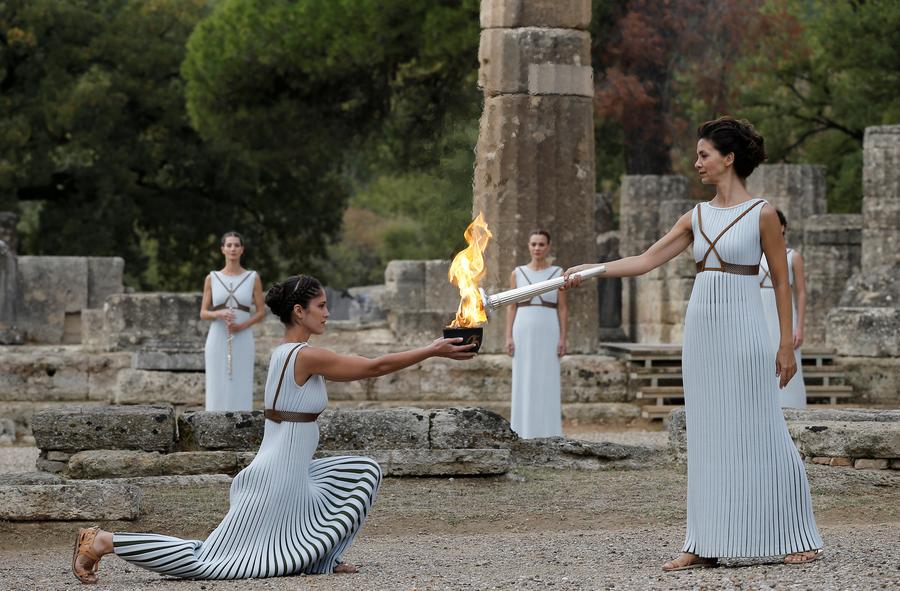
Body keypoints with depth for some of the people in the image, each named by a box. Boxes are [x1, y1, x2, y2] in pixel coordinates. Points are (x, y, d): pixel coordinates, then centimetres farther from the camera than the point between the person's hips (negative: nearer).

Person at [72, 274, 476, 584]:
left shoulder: (285, 353, 12)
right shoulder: (306, 356, -16)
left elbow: (361, 370, 22)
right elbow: (375, 367, -13)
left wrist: (430, 351, 21)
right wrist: (433, 352, -7)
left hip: (292, 474, 10)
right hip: (279, 478, -10)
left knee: (365, 472, 16)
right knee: (203, 561, -8)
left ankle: (320, 560, 16)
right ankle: (104, 542, -5)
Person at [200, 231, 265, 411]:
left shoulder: (253, 278, 5)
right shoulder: (212, 278, 6)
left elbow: (261, 312, 4)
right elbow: (203, 314, 6)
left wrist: (243, 325, -14)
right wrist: (219, 314, -16)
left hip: (242, 342, 0)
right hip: (218, 341, 1)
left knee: (241, 390, -3)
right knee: (217, 390, -3)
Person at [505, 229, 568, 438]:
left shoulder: (558, 273, 4)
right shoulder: (517, 273, 6)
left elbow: (562, 309, 2)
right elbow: (512, 307, 6)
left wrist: (563, 339, -6)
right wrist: (509, 338, -3)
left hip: (548, 334, -1)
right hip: (524, 334, 1)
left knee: (548, 384, -2)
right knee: (524, 384, 0)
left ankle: (548, 434, 3)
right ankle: (524, 434, 5)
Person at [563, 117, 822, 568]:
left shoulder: (761, 214, -3)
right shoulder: (696, 218, 12)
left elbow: (781, 282, -1)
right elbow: (646, 260, 10)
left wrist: (787, 344, -5)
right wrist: (588, 271, 2)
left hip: (742, 331, -6)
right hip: (701, 328, 6)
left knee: (758, 433, -5)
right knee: (706, 437, 5)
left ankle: (798, 539, 4)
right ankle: (705, 545, 8)